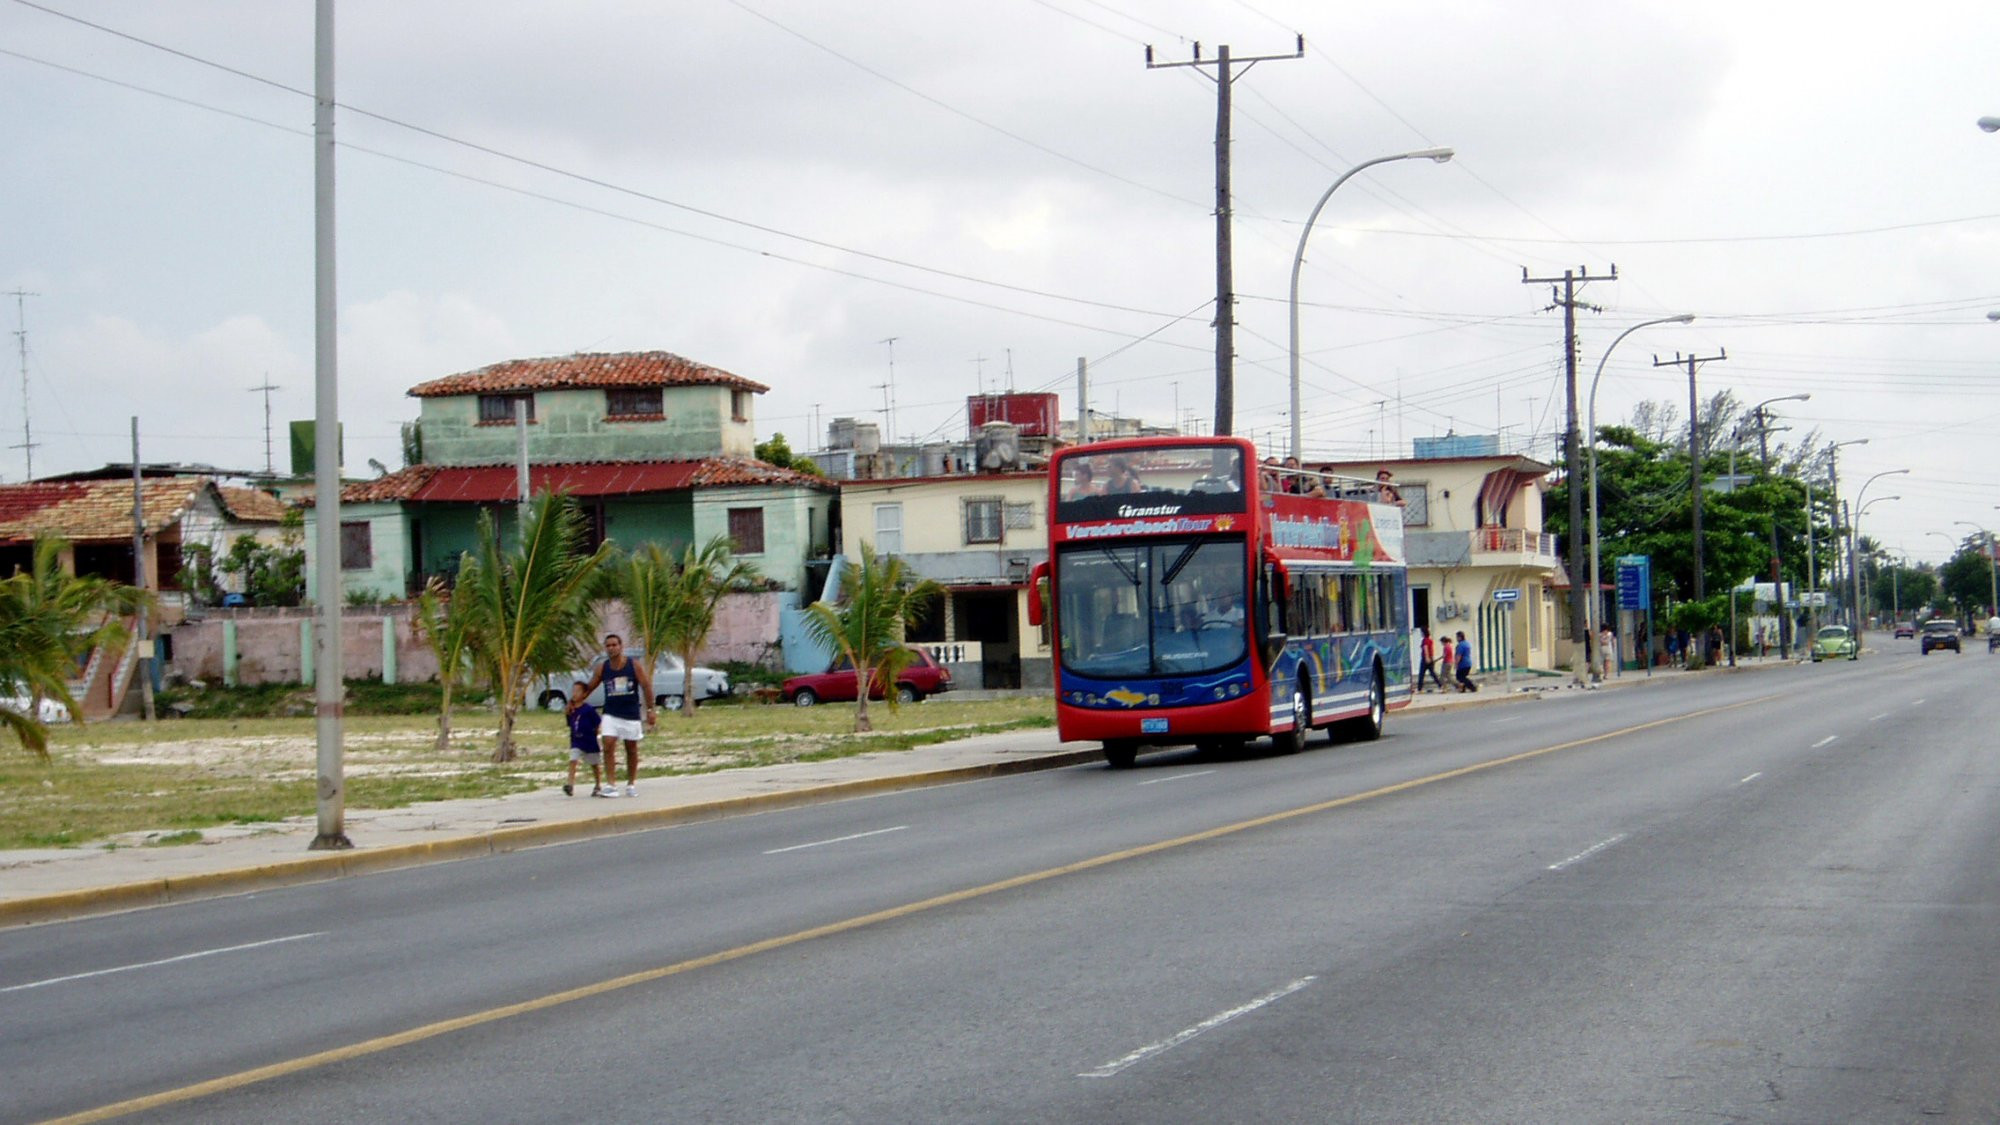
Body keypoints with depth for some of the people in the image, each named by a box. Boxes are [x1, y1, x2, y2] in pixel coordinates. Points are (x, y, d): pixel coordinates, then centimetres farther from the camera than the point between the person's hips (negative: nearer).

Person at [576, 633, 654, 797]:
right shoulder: (602, 668, -1)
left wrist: (649, 710, -8)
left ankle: (631, 784, 23)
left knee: (631, 750, 8)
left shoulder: (633, 665, -6)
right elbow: (589, 688, 8)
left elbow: (646, 686, -4)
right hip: (611, 714, 1)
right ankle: (611, 784, -17)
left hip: (631, 714, -1)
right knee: (608, 746, -16)